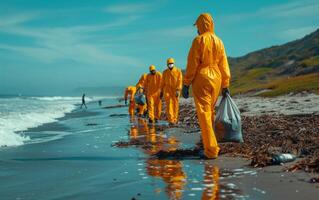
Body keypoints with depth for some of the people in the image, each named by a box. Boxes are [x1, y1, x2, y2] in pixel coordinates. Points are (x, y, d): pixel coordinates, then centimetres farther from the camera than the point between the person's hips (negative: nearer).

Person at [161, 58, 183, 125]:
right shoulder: (165, 72, 6)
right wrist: (161, 91, 12)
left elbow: (180, 81, -8)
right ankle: (171, 120, -15)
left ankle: (174, 119, 19)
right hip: (167, 90, 1)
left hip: (175, 91, 0)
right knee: (169, 105, -12)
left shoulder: (178, 71, -2)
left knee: (175, 105, 6)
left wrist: (178, 90, -19)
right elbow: (163, 82, 13)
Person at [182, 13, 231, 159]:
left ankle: (211, 151, -7)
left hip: (201, 79, -6)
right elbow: (224, 65, 10)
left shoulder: (199, 40, -7)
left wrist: (186, 84, -4)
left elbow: (192, 64, -9)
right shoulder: (218, 41, 9)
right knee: (211, 112, 17)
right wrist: (225, 85, 14)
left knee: (204, 114, -5)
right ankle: (209, 144, 23)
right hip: (216, 80, 6)